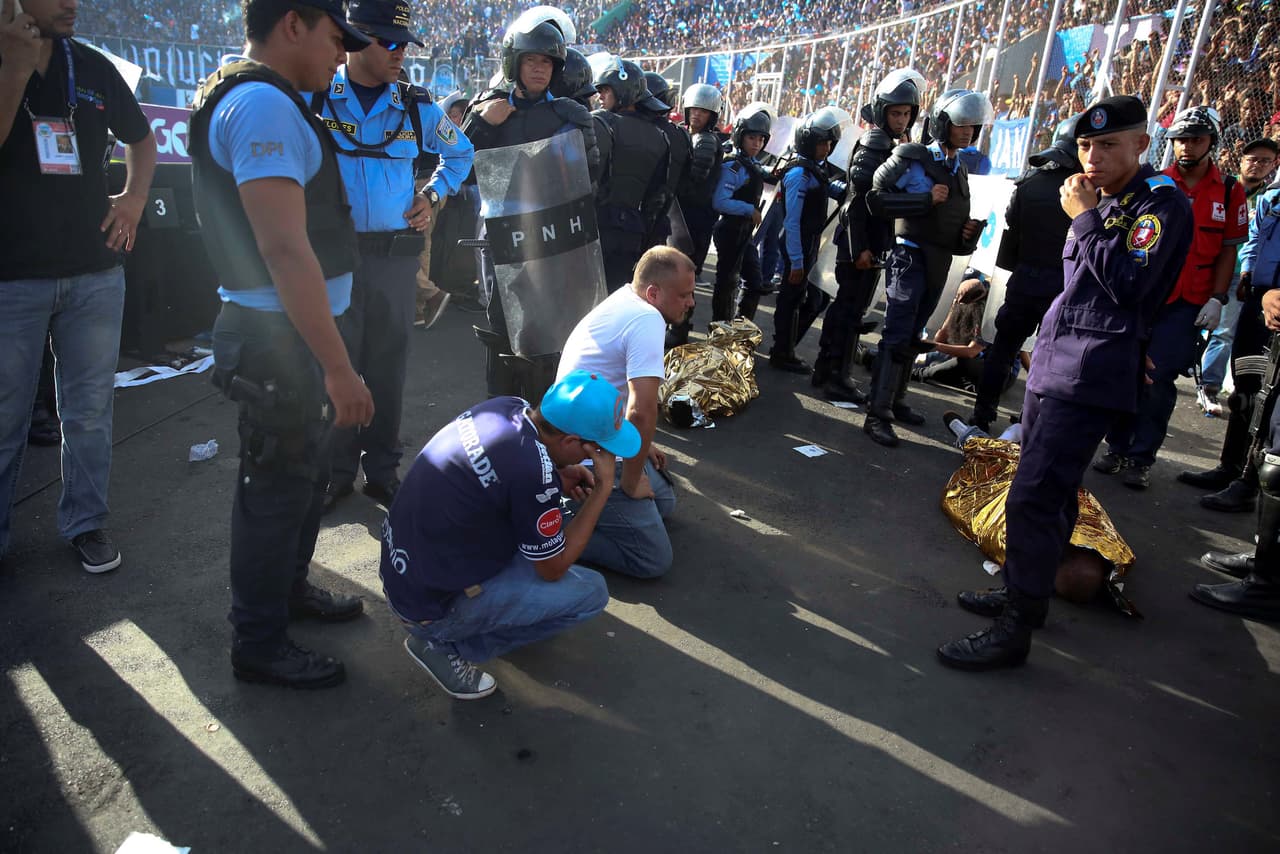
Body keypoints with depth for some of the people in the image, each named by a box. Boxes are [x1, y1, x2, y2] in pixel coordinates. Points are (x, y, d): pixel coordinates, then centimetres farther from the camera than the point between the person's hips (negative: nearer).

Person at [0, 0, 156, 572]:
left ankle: (86, 521, 20)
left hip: (95, 271, 3)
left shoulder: (93, 67, 9)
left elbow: (140, 137, 23)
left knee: (89, 412, 8)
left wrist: (134, 197, 8)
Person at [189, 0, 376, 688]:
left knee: (304, 471, 22)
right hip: (277, 336, -10)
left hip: (282, 329, 10)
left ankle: (288, 589, 41)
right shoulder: (264, 106, -18)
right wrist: (337, 366, -27)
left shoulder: (258, 101, 16)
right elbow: (285, 250, -26)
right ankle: (258, 645, 17)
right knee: (277, 484, 1)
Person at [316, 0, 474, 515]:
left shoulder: (415, 107, 6)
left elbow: (459, 152, 23)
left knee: (388, 367, 7)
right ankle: (337, 472, 19)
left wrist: (435, 195, 10)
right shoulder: (312, 98, -1)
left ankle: (382, 470, 20)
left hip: (397, 255, 2)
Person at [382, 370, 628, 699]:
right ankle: (446, 646, 1)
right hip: (432, 608, -8)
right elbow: (554, 568, -12)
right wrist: (603, 488, -10)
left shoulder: (506, 406, -8)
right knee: (591, 591, -4)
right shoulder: (533, 475, -29)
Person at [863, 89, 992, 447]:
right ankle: (877, 414, -12)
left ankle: (896, 401, 24)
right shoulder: (913, 159, -7)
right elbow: (876, 198, -17)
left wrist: (969, 234, 1)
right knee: (897, 337, -12)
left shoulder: (959, 172, 17)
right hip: (912, 257, -8)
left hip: (939, 265, 8)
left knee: (911, 337, 14)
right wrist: (927, 199, -20)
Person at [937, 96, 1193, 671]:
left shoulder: (1162, 203, -9)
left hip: (1090, 375, -9)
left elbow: (1129, 284, -21)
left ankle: (1015, 630, -4)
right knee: (1048, 492, 18)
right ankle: (1025, 592, 32)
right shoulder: (1104, 201, 16)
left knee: (1032, 498, -13)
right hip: (1052, 363, 9)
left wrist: (1086, 218, -14)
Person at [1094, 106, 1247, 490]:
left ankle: (1141, 458, 7)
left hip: (1186, 304, -1)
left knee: (1159, 380, -3)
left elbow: (1228, 250, 4)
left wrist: (1217, 298, -3)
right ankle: (1117, 447, 18)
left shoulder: (1229, 191, 3)